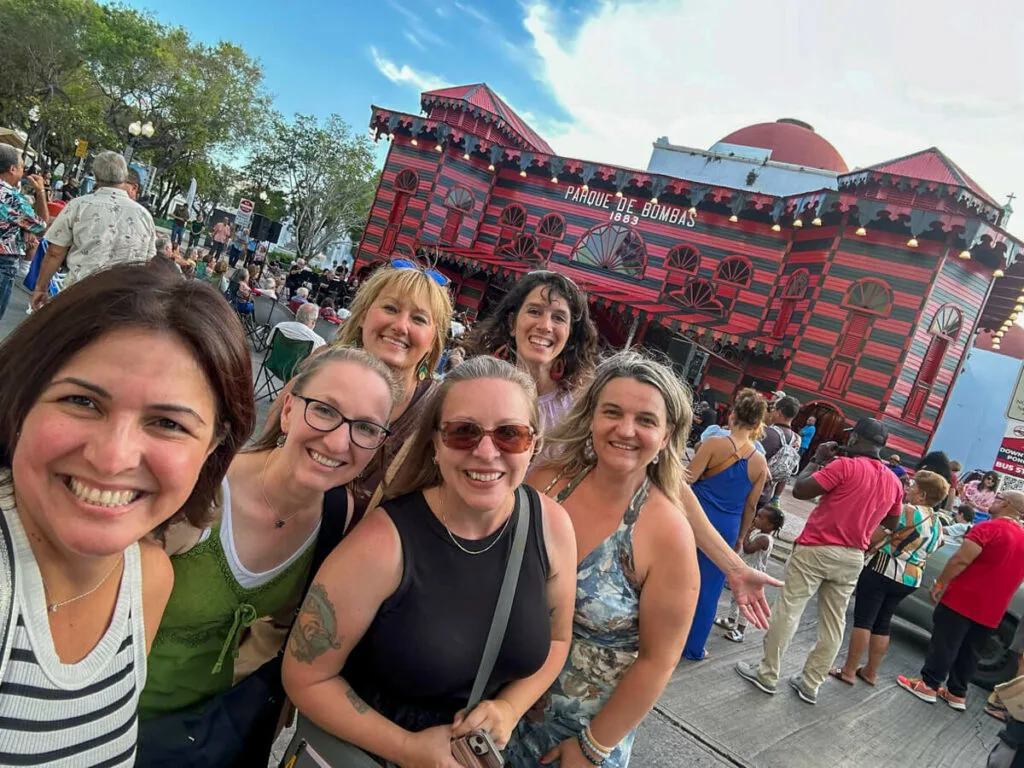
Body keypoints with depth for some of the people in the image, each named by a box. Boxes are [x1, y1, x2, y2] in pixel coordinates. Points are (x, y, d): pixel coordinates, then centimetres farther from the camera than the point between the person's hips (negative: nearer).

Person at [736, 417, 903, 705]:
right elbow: (892, 523, 22)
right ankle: (810, 684, 19)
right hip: (852, 558, 6)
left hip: (816, 549, -6)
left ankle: (767, 674, 8)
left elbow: (799, 490, -15)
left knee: (788, 610, 2)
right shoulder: (894, 482, 7)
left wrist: (817, 460, -3)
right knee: (833, 623, 12)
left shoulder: (845, 466, -14)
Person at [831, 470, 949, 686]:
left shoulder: (908, 511, -13)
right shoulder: (937, 525, 12)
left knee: (863, 620, -2)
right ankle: (870, 672, 23)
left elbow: (873, 537, -16)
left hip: (884, 570, -8)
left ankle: (849, 671, 0)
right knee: (882, 624, 16)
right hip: (910, 579, 8)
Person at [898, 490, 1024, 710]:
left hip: (962, 600, -6)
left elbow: (960, 560, -19)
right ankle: (957, 694, 21)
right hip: (991, 610, 7)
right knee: (969, 653, 14)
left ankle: (928, 685, 9)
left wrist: (939, 583, -9)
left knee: (944, 644, 2)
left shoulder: (988, 528, -15)